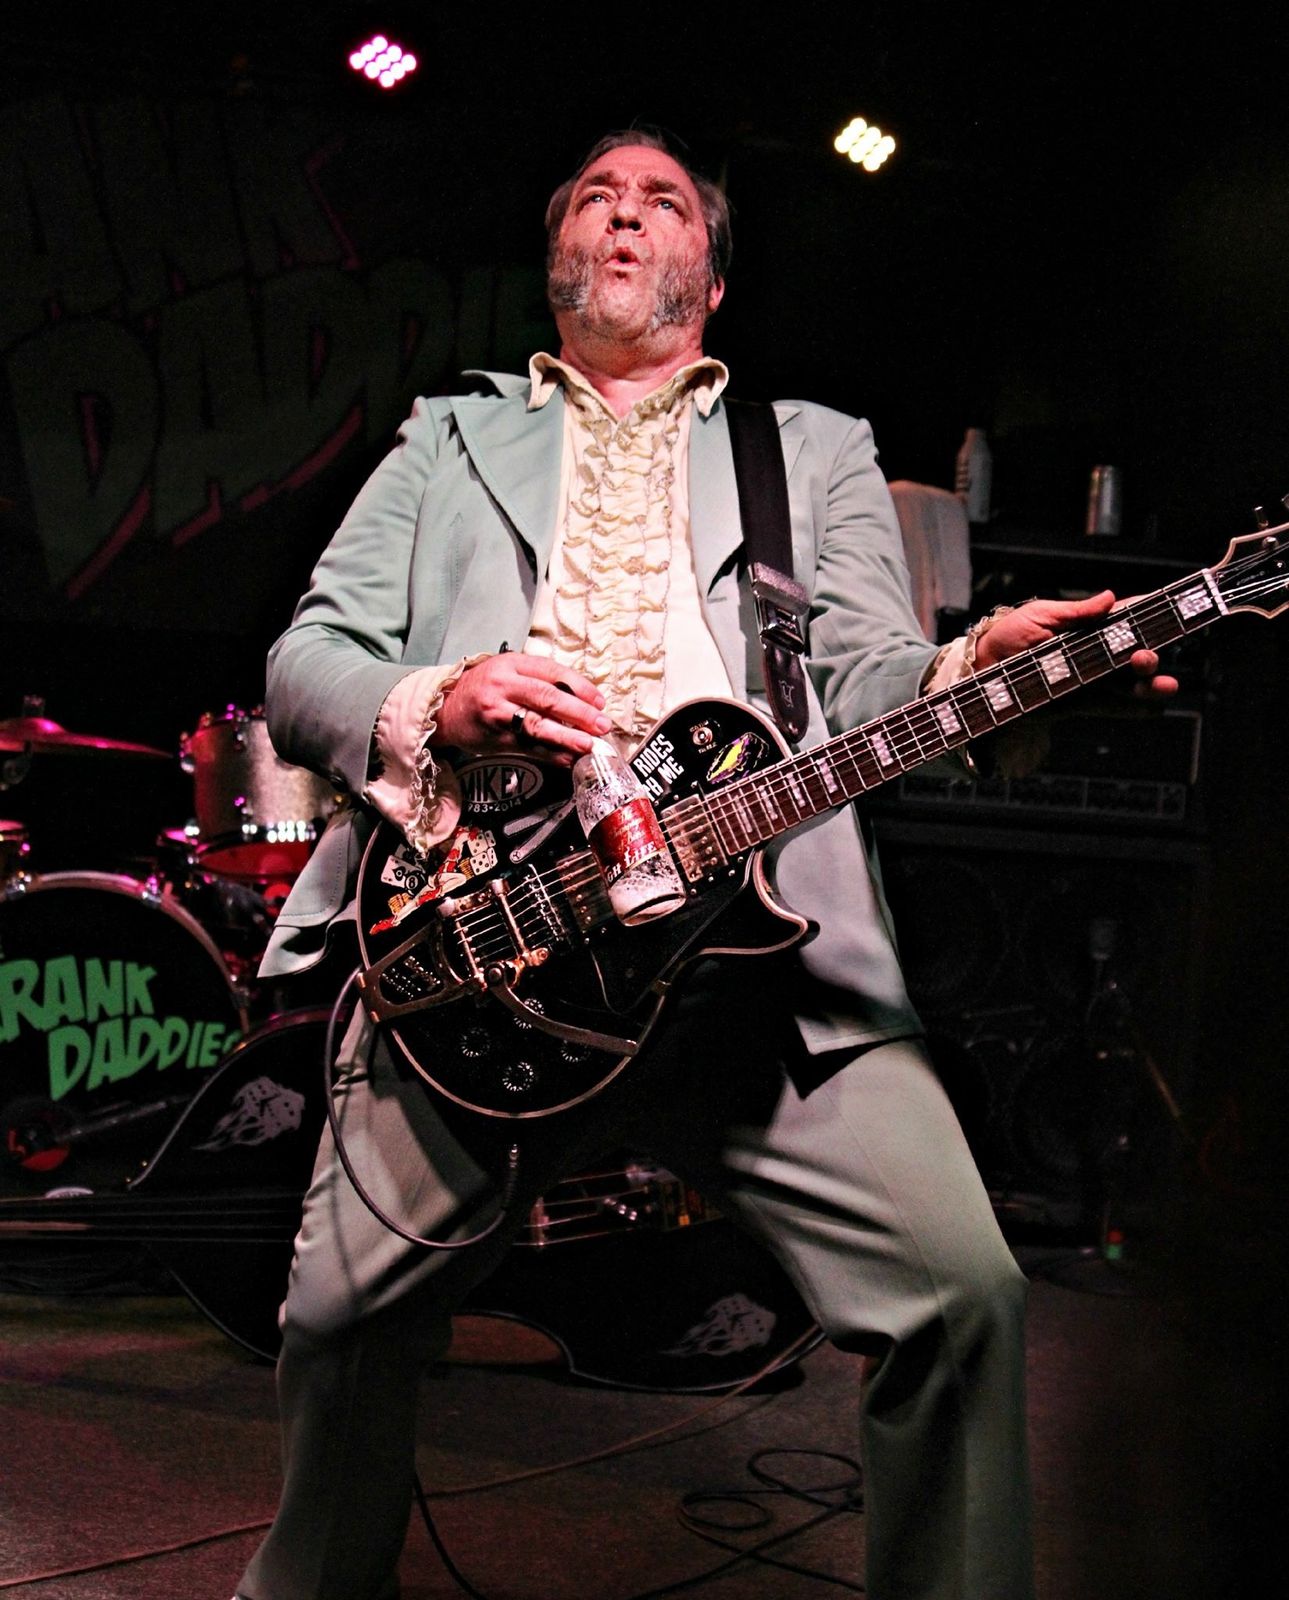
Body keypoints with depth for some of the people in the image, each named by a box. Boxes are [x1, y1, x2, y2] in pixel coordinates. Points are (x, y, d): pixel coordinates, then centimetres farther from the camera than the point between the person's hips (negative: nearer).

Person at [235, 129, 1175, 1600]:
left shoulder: (819, 450, 24)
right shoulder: (446, 442, 24)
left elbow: (865, 683, 10)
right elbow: (301, 664, 14)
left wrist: (971, 669, -14)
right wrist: (434, 704, -9)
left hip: (759, 952, 0)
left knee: (964, 1292, -15)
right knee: (343, 1318, -1)